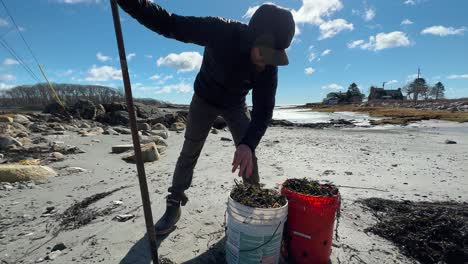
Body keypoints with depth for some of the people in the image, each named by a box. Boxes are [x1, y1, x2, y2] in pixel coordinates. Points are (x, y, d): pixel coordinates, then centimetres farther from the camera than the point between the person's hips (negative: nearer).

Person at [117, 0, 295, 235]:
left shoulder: (269, 67, -25)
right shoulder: (220, 31, -31)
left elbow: (263, 110, -29)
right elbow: (168, 24, -25)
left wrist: (248, 144, -45)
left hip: (235, 105, 2)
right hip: (204, 99, -1)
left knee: (248, 155, -5)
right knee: (189, 153, 1)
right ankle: (174, 205, 15)